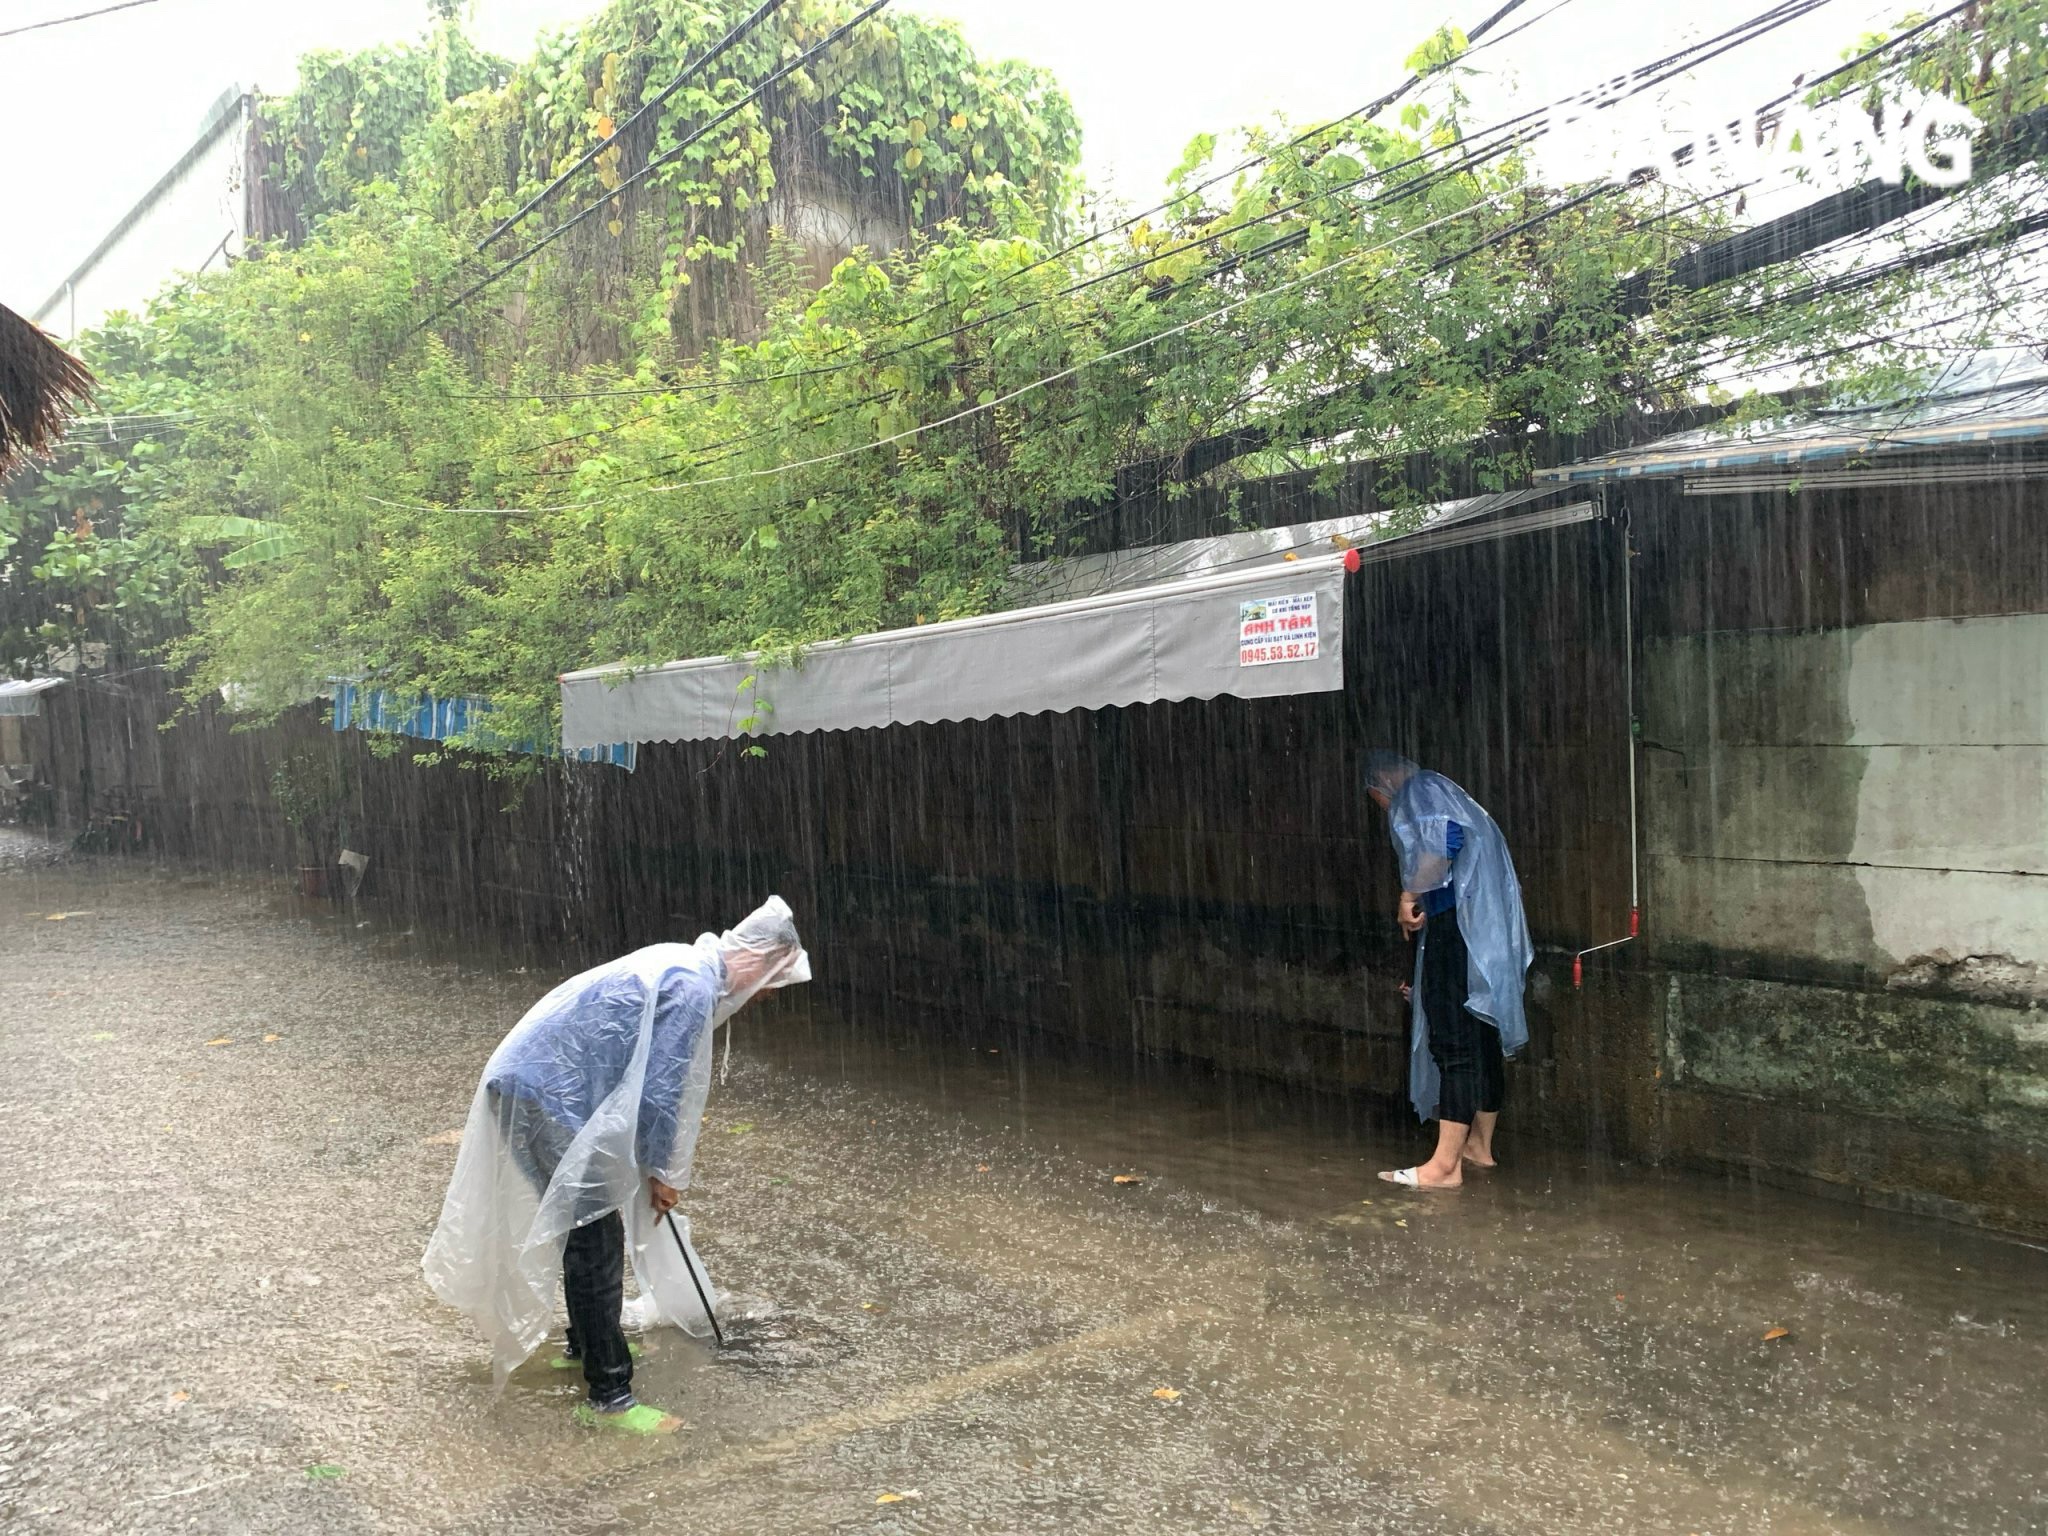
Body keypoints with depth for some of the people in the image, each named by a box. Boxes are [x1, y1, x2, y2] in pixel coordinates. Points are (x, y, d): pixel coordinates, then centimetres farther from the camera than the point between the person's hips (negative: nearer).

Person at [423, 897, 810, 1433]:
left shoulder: (678, 964, 15)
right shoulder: (694, 986, -17)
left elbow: (650, 1079, 25)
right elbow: (658, 1091, -17)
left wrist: (657, 1164, 30)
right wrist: (661, 1172, -3)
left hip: (528, 1082, 11)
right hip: (548, 1096, -10)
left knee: (596, 1228, 22)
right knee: (595, 1242, -5)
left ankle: (588, 1345, 38)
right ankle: (609, 1395, 2)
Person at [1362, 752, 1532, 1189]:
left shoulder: (1417, 793, -2)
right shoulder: (1441, 794, 27)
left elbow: (1445, 839, -23)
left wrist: (1409, 895, -15)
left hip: (1457, 926, -10)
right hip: (1490, 927, 10)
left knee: (1454, 1044, -10)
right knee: (1484, 1038, 15)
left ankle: (1445, 1165, -9)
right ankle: (1480, 1145, 26)